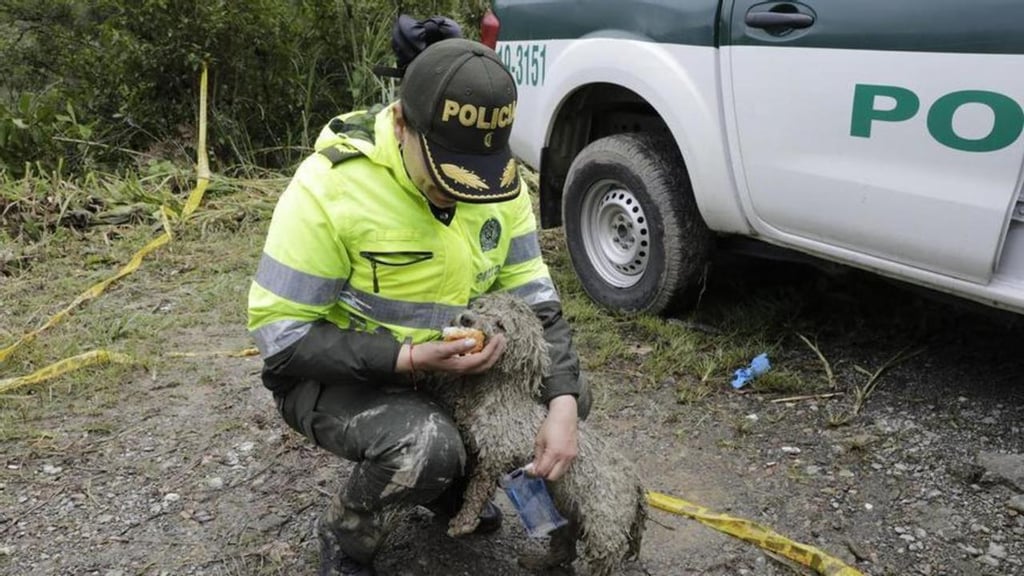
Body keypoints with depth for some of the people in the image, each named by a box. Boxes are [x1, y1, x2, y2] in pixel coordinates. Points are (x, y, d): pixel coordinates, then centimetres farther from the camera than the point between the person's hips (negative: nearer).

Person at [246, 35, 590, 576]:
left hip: (449, 366, 6)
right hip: (333, 376, -5)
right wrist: (410, 358, -33)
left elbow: (533, 295, -7)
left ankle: (452, 484, 21)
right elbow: (281, 335, -23)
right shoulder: (329, 187, -27)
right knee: (425, 445, -33)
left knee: (565, 393, -4)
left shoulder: (498, 179, -10)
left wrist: (562, 405, -22)